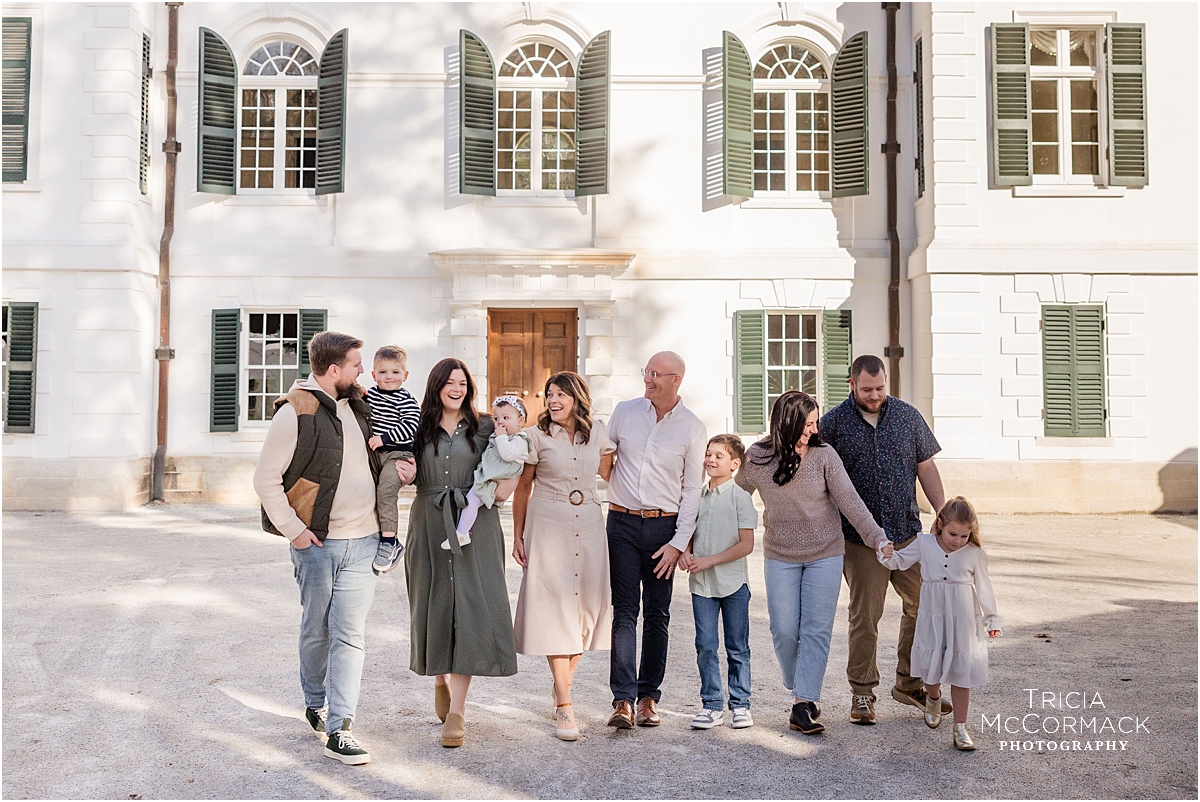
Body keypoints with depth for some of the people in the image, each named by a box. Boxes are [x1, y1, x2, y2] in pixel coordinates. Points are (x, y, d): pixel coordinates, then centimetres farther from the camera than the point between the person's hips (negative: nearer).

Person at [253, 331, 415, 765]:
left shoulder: (357, 405, 11)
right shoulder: (295, 411, -9)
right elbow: (265, 479, -8)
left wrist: (397, 468, 6)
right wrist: (294, 530, -12)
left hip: (362, 539, 4)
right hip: (317, 542, -4)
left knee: (350, 633, -2)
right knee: (316, 629, 10)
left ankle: (338, 729, -1)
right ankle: (314, 704, 33)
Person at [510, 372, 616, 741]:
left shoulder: (597, 432, 5)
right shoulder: (537, 436, -2)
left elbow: (611, 475, 19)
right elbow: (522, 488, 4)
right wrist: (518, 536, 4)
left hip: (588, 526, 4)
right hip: (548, 527, -3)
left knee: (586, 604, 5)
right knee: (555, 609, -8)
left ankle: (561, 687, 24)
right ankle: (565, 707, -7)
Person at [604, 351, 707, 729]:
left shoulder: (692, 428, 0)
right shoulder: (624, 412, 4)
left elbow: (692, 490, 0)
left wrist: (679, 542, -6)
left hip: (664, 527, 0)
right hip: (623, 523, 1)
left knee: (657, 614, 5)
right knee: (625, 611, -5)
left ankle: (648, 696, 14)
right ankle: (623, 699, -5)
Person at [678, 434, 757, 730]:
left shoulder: (740, 497, -7)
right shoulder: (697, 496, 8)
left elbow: (746, 545, -11)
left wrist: (709, 561, -16)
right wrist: (685, 553, -4)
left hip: (733, 583, -4)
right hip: (701, 583, 4)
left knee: (737, 648, 7)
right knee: (705, 646, 3)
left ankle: (740, 704, 19)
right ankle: (712, 705, 13)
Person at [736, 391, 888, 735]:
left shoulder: (824, 455, -9)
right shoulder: (756, 458, -7)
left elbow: (849, 501, -9)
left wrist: (877, 537, -17)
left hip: (825, 554, -1)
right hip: (780, 556, 1)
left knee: (817, 629, -4)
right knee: (784, 631, 1)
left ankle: (803, 704, 0)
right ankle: (803, 691, 24)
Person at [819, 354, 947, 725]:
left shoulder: (907, 416, 7)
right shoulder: (833, 423, -3)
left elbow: (926, 467, 11)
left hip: (908, 531, 4)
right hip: (861, 538, -4)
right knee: (865, 616, 1)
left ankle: (910, 684, 25)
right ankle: (862, 693, 15)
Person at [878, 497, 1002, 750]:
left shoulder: (975, 554, -5)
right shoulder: (924, 544, -3)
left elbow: (983, 588, 2)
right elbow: (901, 561, 9)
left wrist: (991, 619, 3)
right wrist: (888, 555, -13)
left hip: (963, 622, -1)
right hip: (932, 619, 1)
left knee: (961, 672, 0)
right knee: (931, 667, 10)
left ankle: (960, 728, 9)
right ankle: (933, 697, 45)